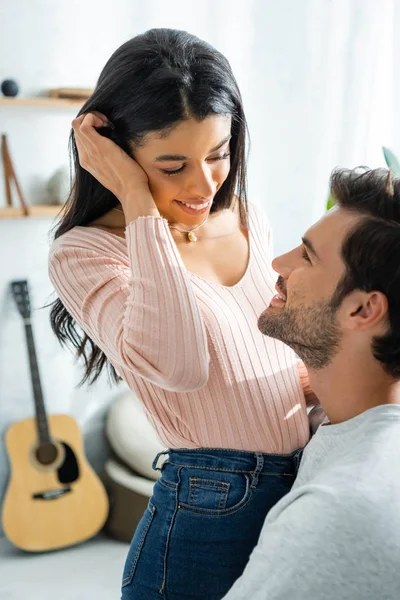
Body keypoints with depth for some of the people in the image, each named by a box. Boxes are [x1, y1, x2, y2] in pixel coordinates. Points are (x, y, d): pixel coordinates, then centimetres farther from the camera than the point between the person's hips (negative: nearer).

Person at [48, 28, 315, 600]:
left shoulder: (246, 220, 4)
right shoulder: (83, 253, -15)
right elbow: (175, 364, -33)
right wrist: (140, 203, -28)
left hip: (309, 482, 6)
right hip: (210, 515, -6)